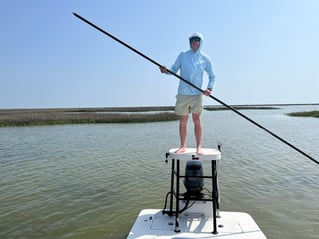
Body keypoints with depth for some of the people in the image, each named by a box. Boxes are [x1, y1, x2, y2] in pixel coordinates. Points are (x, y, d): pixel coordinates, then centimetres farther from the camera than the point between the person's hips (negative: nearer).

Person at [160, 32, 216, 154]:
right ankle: (183, 146, 16)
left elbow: (212, 76, 11)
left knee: (197, 120, -1)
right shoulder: (183, 55, 4)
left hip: (197, 94, -1)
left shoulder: (205, 59, 4)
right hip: (182, 93, 1)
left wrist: (209, 88, -5)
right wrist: (166, 70, -18)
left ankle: (199, 147, 6)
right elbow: (174, 69, 4)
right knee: (183, 121, 6)